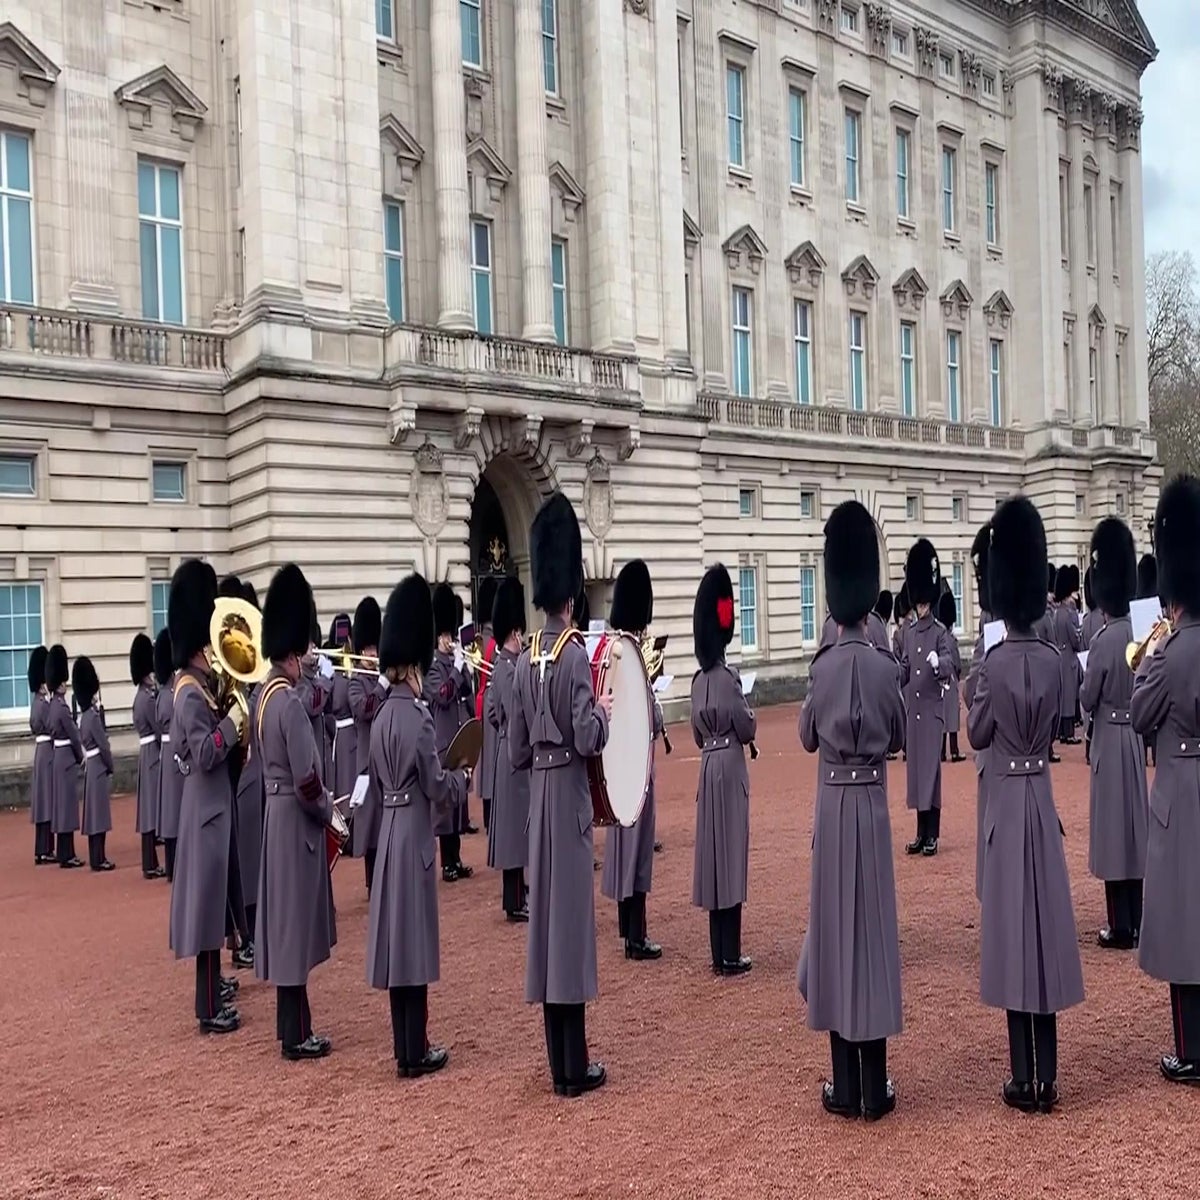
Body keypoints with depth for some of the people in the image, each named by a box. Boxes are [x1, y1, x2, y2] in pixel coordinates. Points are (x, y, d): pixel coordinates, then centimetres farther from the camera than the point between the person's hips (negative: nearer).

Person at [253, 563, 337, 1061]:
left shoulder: (264, 694, 8)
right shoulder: (290, 701, -21)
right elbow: (305, 780, -23)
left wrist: (319, 801, 13)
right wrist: (329, 810, -6)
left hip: (276, 812, 10)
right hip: (296, 818, -10)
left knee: (285, 918, 15)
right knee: (295, 921, -2)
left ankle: (291, 1024, 27)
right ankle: (297, 1036, 8)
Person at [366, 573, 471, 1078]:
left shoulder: (382, 716, 8)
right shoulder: (417, 715, -17)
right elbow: (438, 789, -15)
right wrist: (465, 777, 3)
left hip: (389, 829, 8)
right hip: (414, 834, -8)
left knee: (397, 935, 13)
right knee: (414, 938, 0)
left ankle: (405, 1047, 23)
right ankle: (415, 1053, 9)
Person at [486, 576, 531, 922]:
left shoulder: (501, 666, 11)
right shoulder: (510, 669, -19)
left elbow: (490, 713, 17)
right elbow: (519, 720, -23)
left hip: (507, 752, 10)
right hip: (516, 755, -10)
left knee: (515, 823, 15)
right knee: (515, 823, -4)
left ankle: (516, 892, 25)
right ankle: (515, 901, 2)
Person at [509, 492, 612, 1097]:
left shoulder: (524, 661, 8)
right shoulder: (575, 653, -13)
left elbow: (515, 752, 10)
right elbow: (586, 739, -20)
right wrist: (604, 712, -1)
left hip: (537, 793, 7)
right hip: (569, 794, -6)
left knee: (546, 910, 10)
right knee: (571, 913, -2)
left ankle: (560, 1065, 20)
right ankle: (576, 1068, 7)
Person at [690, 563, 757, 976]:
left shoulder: (699, 679, 7)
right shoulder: (728, 678, -14)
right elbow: (748, 729, -9)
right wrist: (745, 711, 8)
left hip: (707, 767, 7)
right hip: (730, 768, -7)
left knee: (713, 850, 10)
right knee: (730, 853, -2)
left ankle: (719, 953, 18)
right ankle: (730, 956, 4)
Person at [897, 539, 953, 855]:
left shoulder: (940, 631, -5)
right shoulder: (907, 632, 11)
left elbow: (949, 662, -20)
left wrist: (938, 663, -41)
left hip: (932, 708, -5)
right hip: (911, 709, 5)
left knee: (931, 767, -3)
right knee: (915, 767, 9)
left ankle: (932, 835, 4)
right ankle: (921, 832, 18)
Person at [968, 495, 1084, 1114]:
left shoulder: (995, 662, -14)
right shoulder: (1053, 660, 1)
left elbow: (977, 735, -4)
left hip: (1007, 798, -5)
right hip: (1042, 796, 5)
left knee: (1012, 922, 1)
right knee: (1044, 920, 9)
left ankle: (1024, 1080, 8)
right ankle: (1046, 1079, 17)